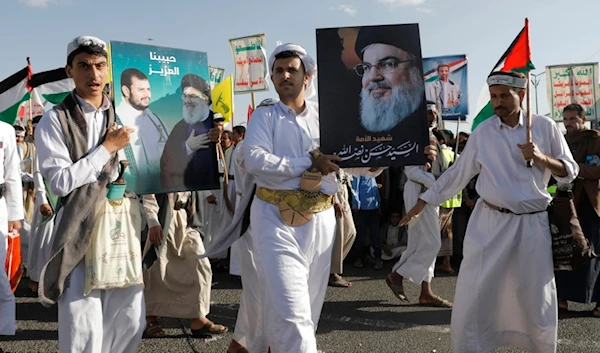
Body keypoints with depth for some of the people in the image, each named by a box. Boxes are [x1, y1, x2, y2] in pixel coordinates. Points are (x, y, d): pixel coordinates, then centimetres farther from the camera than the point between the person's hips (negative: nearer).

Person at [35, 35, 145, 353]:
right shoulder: (54, 120, -3)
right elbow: (60, 181, -11)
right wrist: (108, 147, -11)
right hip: (80, 229, -4)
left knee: (131, 319, 8)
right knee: (83, 326, 0)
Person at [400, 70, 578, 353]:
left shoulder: (545, 127, 0)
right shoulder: (483, 132, 0)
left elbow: (570, 172, 3)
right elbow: (457, 174, 5)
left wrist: (542, 158, -16)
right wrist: (421, 204, 5)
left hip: (533, 223, 0)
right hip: (489, 222, 0)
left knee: (537, 297, 9)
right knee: (472, 295, 0)